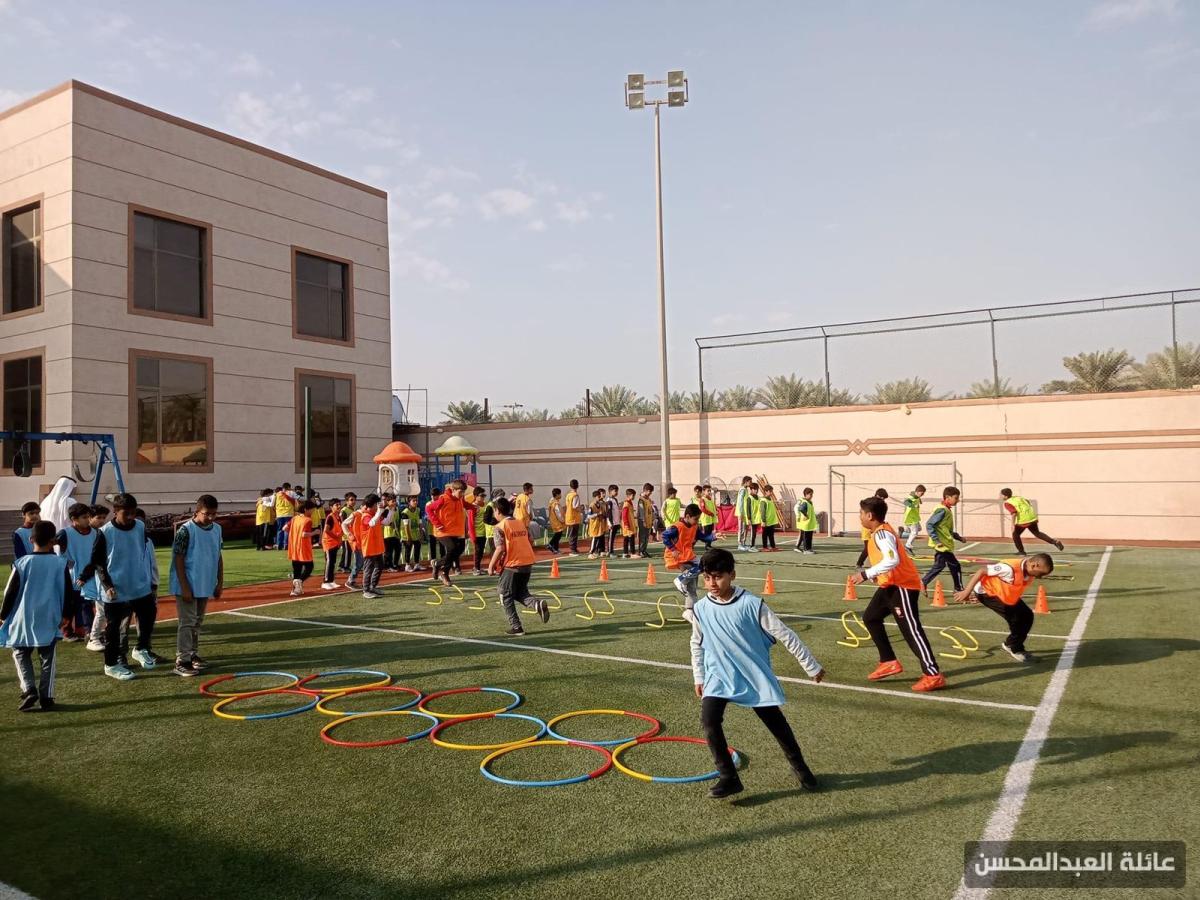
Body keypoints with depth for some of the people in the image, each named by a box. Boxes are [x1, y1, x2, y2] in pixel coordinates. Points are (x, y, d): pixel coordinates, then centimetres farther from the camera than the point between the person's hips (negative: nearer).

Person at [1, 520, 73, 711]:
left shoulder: (22, 563, -7)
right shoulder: (61, 563, -4)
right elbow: (68, 592, 0)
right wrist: (66, 615, 12)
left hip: (24, 618, -1)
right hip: (50, 619, 1)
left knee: (21, 654, 16)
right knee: (47, 658, 9)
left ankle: (29, 690, 0)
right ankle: (46, 698, 7)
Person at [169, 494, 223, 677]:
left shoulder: (217, 529, 4)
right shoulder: (186, 530, -14)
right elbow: (178, 559, -14)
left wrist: (220, 583, 10)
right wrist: (184, 587, -16)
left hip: (205, 585, 6)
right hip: (188, 586, -6)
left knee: (197, 622, 16)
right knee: (187, 622, -4)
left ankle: (193, 654, 28)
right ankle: (182, 662, 1)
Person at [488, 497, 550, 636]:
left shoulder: (500, 527, -9)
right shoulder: (521, 523, 11)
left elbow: (500, 549, -18)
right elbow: (531, 542, 13)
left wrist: (491, 565, -8)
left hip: (512, 566, -6)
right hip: (527, 564, 7)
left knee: (506, 597, 10)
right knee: (521, 593, 22)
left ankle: (516, 627, 8)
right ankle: (538, 604, -6)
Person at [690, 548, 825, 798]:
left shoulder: (751, 604, -17)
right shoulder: (700, 609, -6)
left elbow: (785, 635, -11)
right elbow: (697, 644, 12)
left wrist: (811, 666, -6)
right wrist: (698, 677, 15)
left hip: (755, 676, -2)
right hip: (719, 677, 2)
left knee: (776, 723, 10)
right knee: (709, 721, -20)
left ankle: (799, 766, 39)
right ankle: (729, 777, -4)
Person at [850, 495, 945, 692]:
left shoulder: (882, 533, -20)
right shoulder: (879, 532, 12)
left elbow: (893, 560, -35)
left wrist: (866, 574, -31)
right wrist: (869, 575, 12)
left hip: (902, 585, -11)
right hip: (890, 584, 11)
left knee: (911, 629, -10)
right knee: (871, 618, 16)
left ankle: (933, 675, -6)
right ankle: (889, 662, 19)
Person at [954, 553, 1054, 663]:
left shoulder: (1030, 572, -10)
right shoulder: (1009, 568, -37)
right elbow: (981, 571, -30)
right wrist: (966, 591, -28)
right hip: (986, 592, -8)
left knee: (1027, 616, 5)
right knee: (1016, 619, -16)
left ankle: (1011, 645, 24)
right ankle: (1015, 649, 6)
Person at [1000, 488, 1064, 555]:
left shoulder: (1007, 503, -9)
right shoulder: (1017, 497, 15)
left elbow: (1014, 513, -22)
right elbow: (1028, 502, 24)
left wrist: (1013, 525, -19)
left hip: (1023, 520, -8)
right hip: (1032, 517, 8)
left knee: (1015, 534, 12)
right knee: (1037, 533, 24)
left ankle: (1021, 552, 15)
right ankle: (1055, 542, 17)